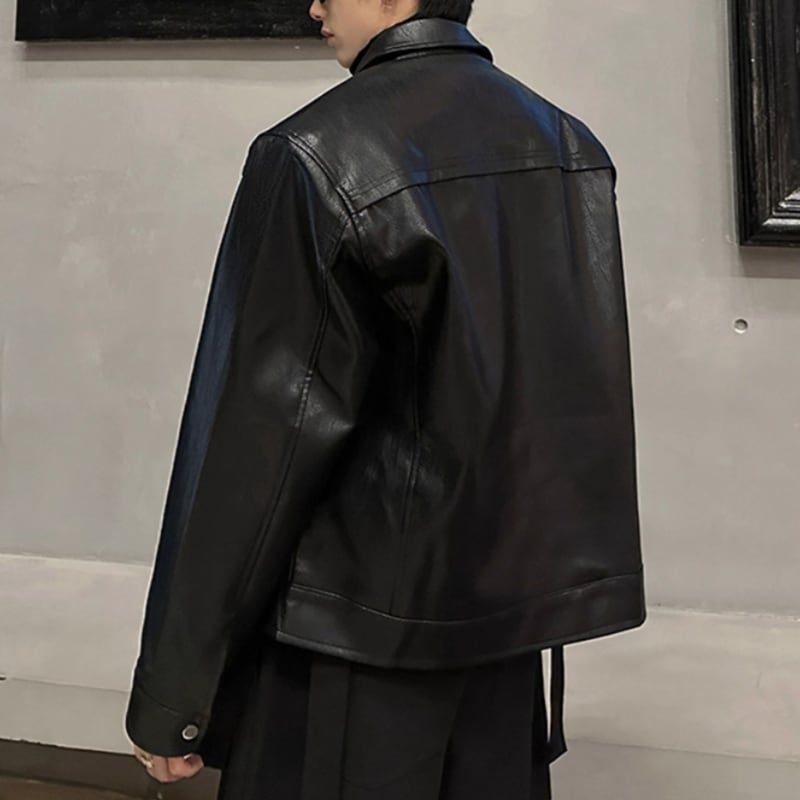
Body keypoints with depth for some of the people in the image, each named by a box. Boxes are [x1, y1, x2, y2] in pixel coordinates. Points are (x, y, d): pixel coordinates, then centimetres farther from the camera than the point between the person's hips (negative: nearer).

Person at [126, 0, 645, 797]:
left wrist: (170, 693, -9)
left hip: (356, 619, -6)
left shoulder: (317, 155, -15)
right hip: (512, 604, 6)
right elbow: (579, 397, 6)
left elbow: (256, 430, -16)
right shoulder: (567, 145, 3)